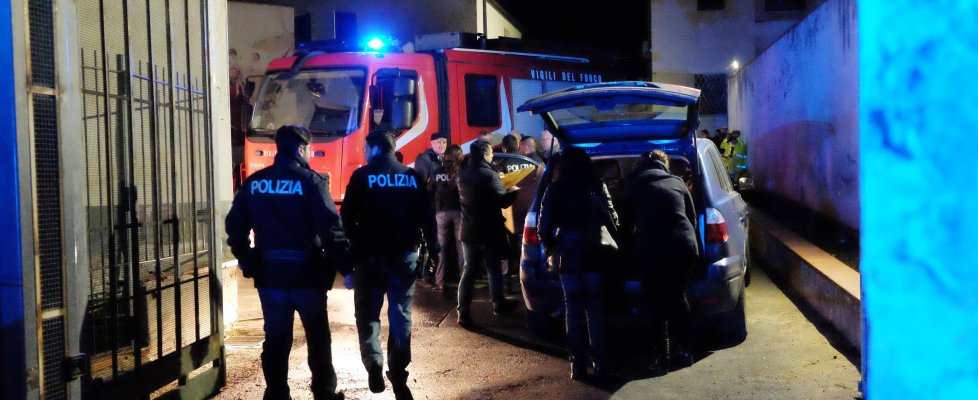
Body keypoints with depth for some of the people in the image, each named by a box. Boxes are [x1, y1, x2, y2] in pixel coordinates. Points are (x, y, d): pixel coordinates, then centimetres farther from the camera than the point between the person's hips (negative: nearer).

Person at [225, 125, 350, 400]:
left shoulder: (255, 182, 5)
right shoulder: (310, 181, -10)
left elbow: (235, 224, 7)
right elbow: (331, 226, -16)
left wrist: (246, 259, 16)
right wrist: (344, 264, -11)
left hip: (268, 272, 4)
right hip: (306, 271, -3)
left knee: (276, 337, 10)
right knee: (318, 336, 12)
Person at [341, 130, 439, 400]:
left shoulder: (361, 177, -3)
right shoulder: (413, 177, 6)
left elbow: (348, 218, -6)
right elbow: (427, 217, 4)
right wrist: (434, 252, 8)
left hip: (371, 256, -2)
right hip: (405, 256, 3)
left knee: (368, 314, 11)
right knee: (401, 316, 7)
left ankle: (373, 363, -4)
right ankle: (398, 376, 3)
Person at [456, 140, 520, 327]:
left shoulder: (463, 174, 5)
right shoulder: (489, 174, -18)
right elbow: (503, 200, -17)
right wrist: (514, 190, 3)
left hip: (469, 231, 5)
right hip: (489, 231, -5)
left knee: (468, 270, 5)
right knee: (494, 268, 14)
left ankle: (463, 311, -2)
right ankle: (498, 303, 27)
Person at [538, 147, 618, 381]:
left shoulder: (554, 191, -1)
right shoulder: (597, 187, -2)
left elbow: (545, 228, -3)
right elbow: (613, 221, -3)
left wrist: (550, 250, 13)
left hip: (568, 257, 0)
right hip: (593, 256, 0)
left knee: (574, 311, 8)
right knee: (595, 310, 8)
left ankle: (578, 365, 8)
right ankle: (599, 364, 7)